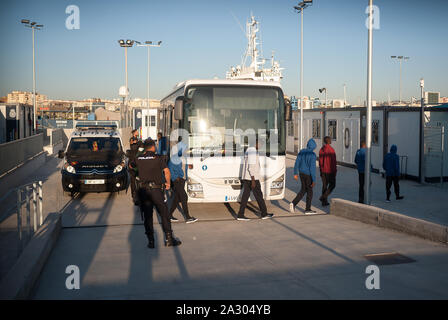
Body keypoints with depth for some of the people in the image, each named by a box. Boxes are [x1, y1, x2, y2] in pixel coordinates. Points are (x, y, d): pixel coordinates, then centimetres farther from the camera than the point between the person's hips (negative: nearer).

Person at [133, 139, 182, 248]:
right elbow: (167, 171, -11)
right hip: (156, 189, -3)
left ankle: (150, 240, 7)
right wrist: (168, 183, 3)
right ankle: (169, 238, 4)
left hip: (143, 190, 3)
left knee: (147, 215, 8)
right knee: (164, 213, 5)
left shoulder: (139, 159, 9)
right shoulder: (158, 158, -2)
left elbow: (131, 166, 29)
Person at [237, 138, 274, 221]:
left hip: (246, 177, 10)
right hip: (251, 177, -10)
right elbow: (251, 166, -22)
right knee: (258, 195, 2)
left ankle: (240, 215, 4)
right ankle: (264, 214, 13)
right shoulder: (253, 151, -16)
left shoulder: (249, 150, 16)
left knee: (245, 195, 7)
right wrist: (253, 180, -23)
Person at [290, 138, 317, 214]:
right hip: (308, 175, -6)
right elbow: (312, 168, -22)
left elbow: (297, 163, 3)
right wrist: (314, 180, -18)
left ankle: (293, 203, 2)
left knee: (303, 190, 18)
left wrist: (295, 173, 13)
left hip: (301, 173, 6)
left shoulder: (302, 152, 0)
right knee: (309, 191, 10)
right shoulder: (313, 155, -20)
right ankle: (307, 209, 18)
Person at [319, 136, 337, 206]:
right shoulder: (331, 150, -15)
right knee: (332, 185, 7)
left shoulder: (321, 149, 5)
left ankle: (324, 201, 13)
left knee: (324, 185, 12)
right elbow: (333, 162, -16)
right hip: (330, 171, -6)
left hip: (323, 171, 6)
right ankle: (323, 197, -7)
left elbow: (320, 161, 9)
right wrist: (335, 171, -8)